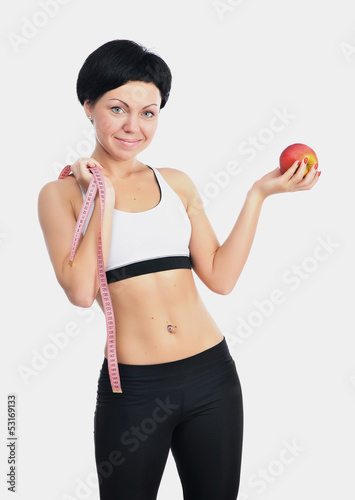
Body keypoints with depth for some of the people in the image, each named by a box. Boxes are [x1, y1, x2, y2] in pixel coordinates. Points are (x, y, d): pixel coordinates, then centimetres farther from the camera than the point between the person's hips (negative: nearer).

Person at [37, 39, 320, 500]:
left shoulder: (177, 183, 9)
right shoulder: (61, 193, -1)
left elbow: (221, 277, 1)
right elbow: (81, 291, -14)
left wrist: (259, 193, 0)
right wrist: (102, 198, -11)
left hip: (212, 374, 4)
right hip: (133, 387, -3)